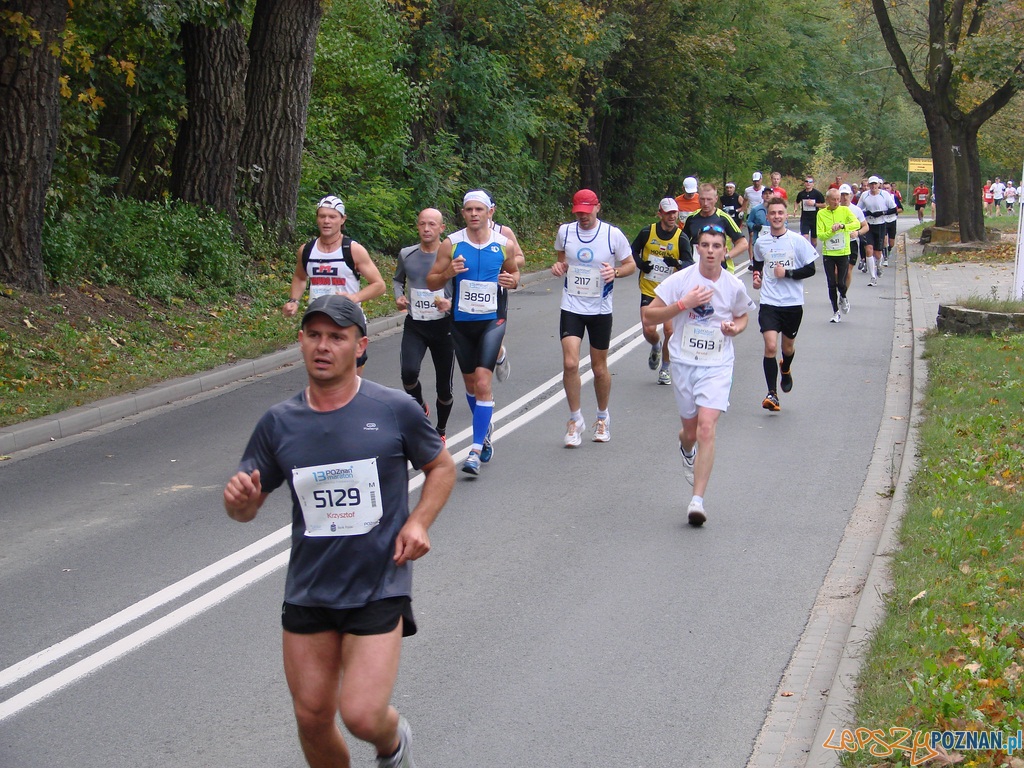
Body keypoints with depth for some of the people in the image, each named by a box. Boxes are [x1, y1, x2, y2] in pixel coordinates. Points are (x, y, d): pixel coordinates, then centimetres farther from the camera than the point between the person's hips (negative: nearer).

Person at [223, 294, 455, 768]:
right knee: (313, 718, 8)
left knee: (361, 715, -14)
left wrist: (418, 522, -7)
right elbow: (245, 509, 8)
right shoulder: (279, 423, 1)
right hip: (307, 592, 3)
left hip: (379, 589, -3)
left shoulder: (395, 410, -5)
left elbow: (442, 467, 10)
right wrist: (239, 499, -17)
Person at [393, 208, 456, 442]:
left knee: (444, 388, 6)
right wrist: (399, 296, 0)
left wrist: (451, 303, -22)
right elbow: (397, 280, 21)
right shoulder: (406, 255, 2)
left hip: (443, 326, -1)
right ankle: (420, 406, 9)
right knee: (408, 372, -23)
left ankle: (441, 430, 31)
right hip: (414, 326, 2)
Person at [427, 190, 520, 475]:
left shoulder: (504, 245, -2)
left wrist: (512, 280, -6)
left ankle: (476, 450, -16)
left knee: (483, 382, -16)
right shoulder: (451, 244, -3)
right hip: (461, 322, 2)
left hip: (492, 320, -2)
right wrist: (449, 272, -19)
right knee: (471, 382, 14)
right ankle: (485, 430, 41)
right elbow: (431, 282, 2)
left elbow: (514, 271, 17)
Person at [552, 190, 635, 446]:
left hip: (601, 309, -1)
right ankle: (575, 419, 3)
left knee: (599, 367, 9)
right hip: (571, 307, 1)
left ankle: (603, 417, 32)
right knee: (570, 364, -13)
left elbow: (630, 265, 3)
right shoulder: (565, 231, -1)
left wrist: (615, 271, -19)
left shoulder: (613, 234, -8)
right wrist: (559, 266, -5)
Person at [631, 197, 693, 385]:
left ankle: (665, 368, 17)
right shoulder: (647, 232, -5)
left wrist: (677, 263, -36)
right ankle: (656, 348, 28)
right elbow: (633, 251, 11)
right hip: (649, 290, 1)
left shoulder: (681, 238, -8)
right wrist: (641, 264, -9)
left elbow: (690, 264, -14)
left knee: (669, 330, -6)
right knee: (649, 330, -10)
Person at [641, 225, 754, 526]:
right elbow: (648, 316, -8)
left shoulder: (734, 286, -1)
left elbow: (743, 316, 20)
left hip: (717, 366, -1)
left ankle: (697, 501, -17)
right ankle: (687, 448, 53)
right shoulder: (680, 280, -6)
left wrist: (736, 327, -4)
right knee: (690, 429, 11)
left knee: (706, 427, -17)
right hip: (683, 363, 1)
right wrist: (684, 303, -19)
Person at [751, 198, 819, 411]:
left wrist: (787, 273, -15)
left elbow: (810, 269, -4)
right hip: (769, 303, 0)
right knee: (770, 346, -16)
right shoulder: (761, 243, 4)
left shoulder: (798, 241, -5)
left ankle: (786, 370, 51)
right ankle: (772, 393, -12)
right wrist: (757, 277, 5)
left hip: (793, 303, 0)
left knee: (788, 347, 16)